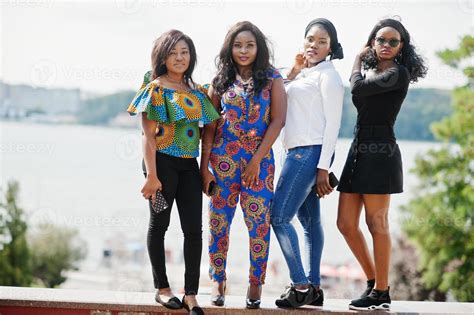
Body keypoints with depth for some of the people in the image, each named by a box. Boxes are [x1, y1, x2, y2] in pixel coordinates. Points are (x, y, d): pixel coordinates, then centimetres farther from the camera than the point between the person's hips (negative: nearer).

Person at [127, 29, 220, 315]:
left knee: (194, 228, 0)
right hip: (163, 162, -5)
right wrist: (152, 176, -16)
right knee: (159, 224, 7)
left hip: (189, 165, 5)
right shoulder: (156, 89, -5)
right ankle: (162, 288, 18)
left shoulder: (196, 90, 11)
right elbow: (148, 135, -10)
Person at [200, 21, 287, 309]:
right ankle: (218, 282, 14)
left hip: (260, 159, -2)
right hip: (223, 158, 2)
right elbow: (209, 125, 6)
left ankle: (256, 285, 6)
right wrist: (204, 166, -1)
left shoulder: (272, 79, 2)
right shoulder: (221, 81, 7)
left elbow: (278, 120, -4)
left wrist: (256, 161, -10)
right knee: (219, 221, 2)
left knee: (259, 223, -3)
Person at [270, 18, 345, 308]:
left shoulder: (328, 75, -7)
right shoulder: (304, 75, 19)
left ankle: (301, 286, -8)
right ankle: (314, 287, 14)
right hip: (300, 153, 9)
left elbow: (333, 123, -12)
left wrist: (323, 168, -17)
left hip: (310, 153, -9)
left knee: (279, 216, -11)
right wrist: (293, 72, 11)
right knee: (309, 219, 9)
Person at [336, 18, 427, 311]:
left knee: (377, 223, -5)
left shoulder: (399, 73, -6)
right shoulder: (371, 73, 18)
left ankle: (381, 292, 4)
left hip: (380, 152, -8)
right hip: (359, 151, 8)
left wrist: (358, 60, 4)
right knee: (346, 224, 7)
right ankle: (373, 281, 19)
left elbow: (358, 87, -10)